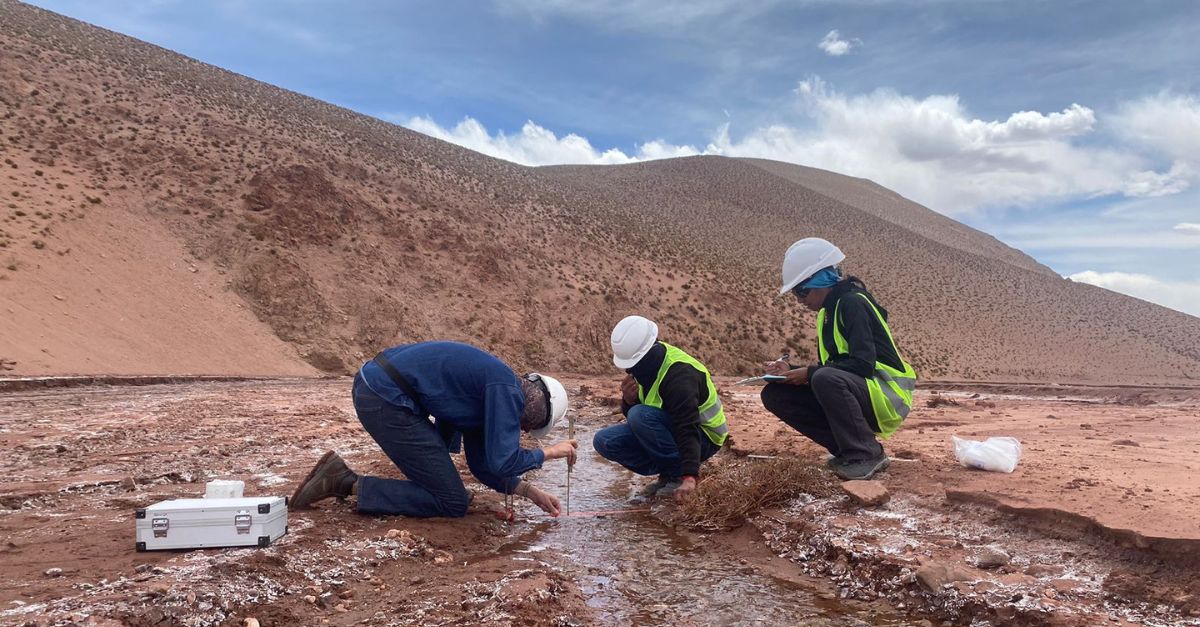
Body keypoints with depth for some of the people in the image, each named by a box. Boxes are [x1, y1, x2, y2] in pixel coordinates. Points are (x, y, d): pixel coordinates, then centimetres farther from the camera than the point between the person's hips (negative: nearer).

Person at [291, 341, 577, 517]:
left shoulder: (487, 392, 20)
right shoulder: (507, 390, -8)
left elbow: (482, 465, 22)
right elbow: (502, 462, -14)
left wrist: (530, 491, 17)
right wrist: (549, 452, 2)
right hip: (384, 399, -10)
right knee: (454, 503, -3)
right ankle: (348, 484, -6)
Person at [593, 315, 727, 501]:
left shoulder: (679, 374, -29)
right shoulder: (648, 363, -3)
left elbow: (688, 430, -36)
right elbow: (630, 415, 4)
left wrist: (689, 477, -45)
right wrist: (628, 400, -19)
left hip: (703, 438, -8)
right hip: (672, 429, 8)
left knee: (641, 415, -33)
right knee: (603, 440, -9)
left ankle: (677, 474, -15)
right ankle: (666, 473, 1)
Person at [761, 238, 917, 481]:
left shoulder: (853, 302, -14)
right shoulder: (829, 312, 13)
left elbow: (863, 364, -24)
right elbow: (827, 367, 16)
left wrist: (810, 373, -20)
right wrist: (791, 370, 0)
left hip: (887, 396, -9)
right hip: (854, 392, 9)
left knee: (825, 379, -38)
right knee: (775, 395, -3)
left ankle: (867, 455, -18)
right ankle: (848, 450, 0)